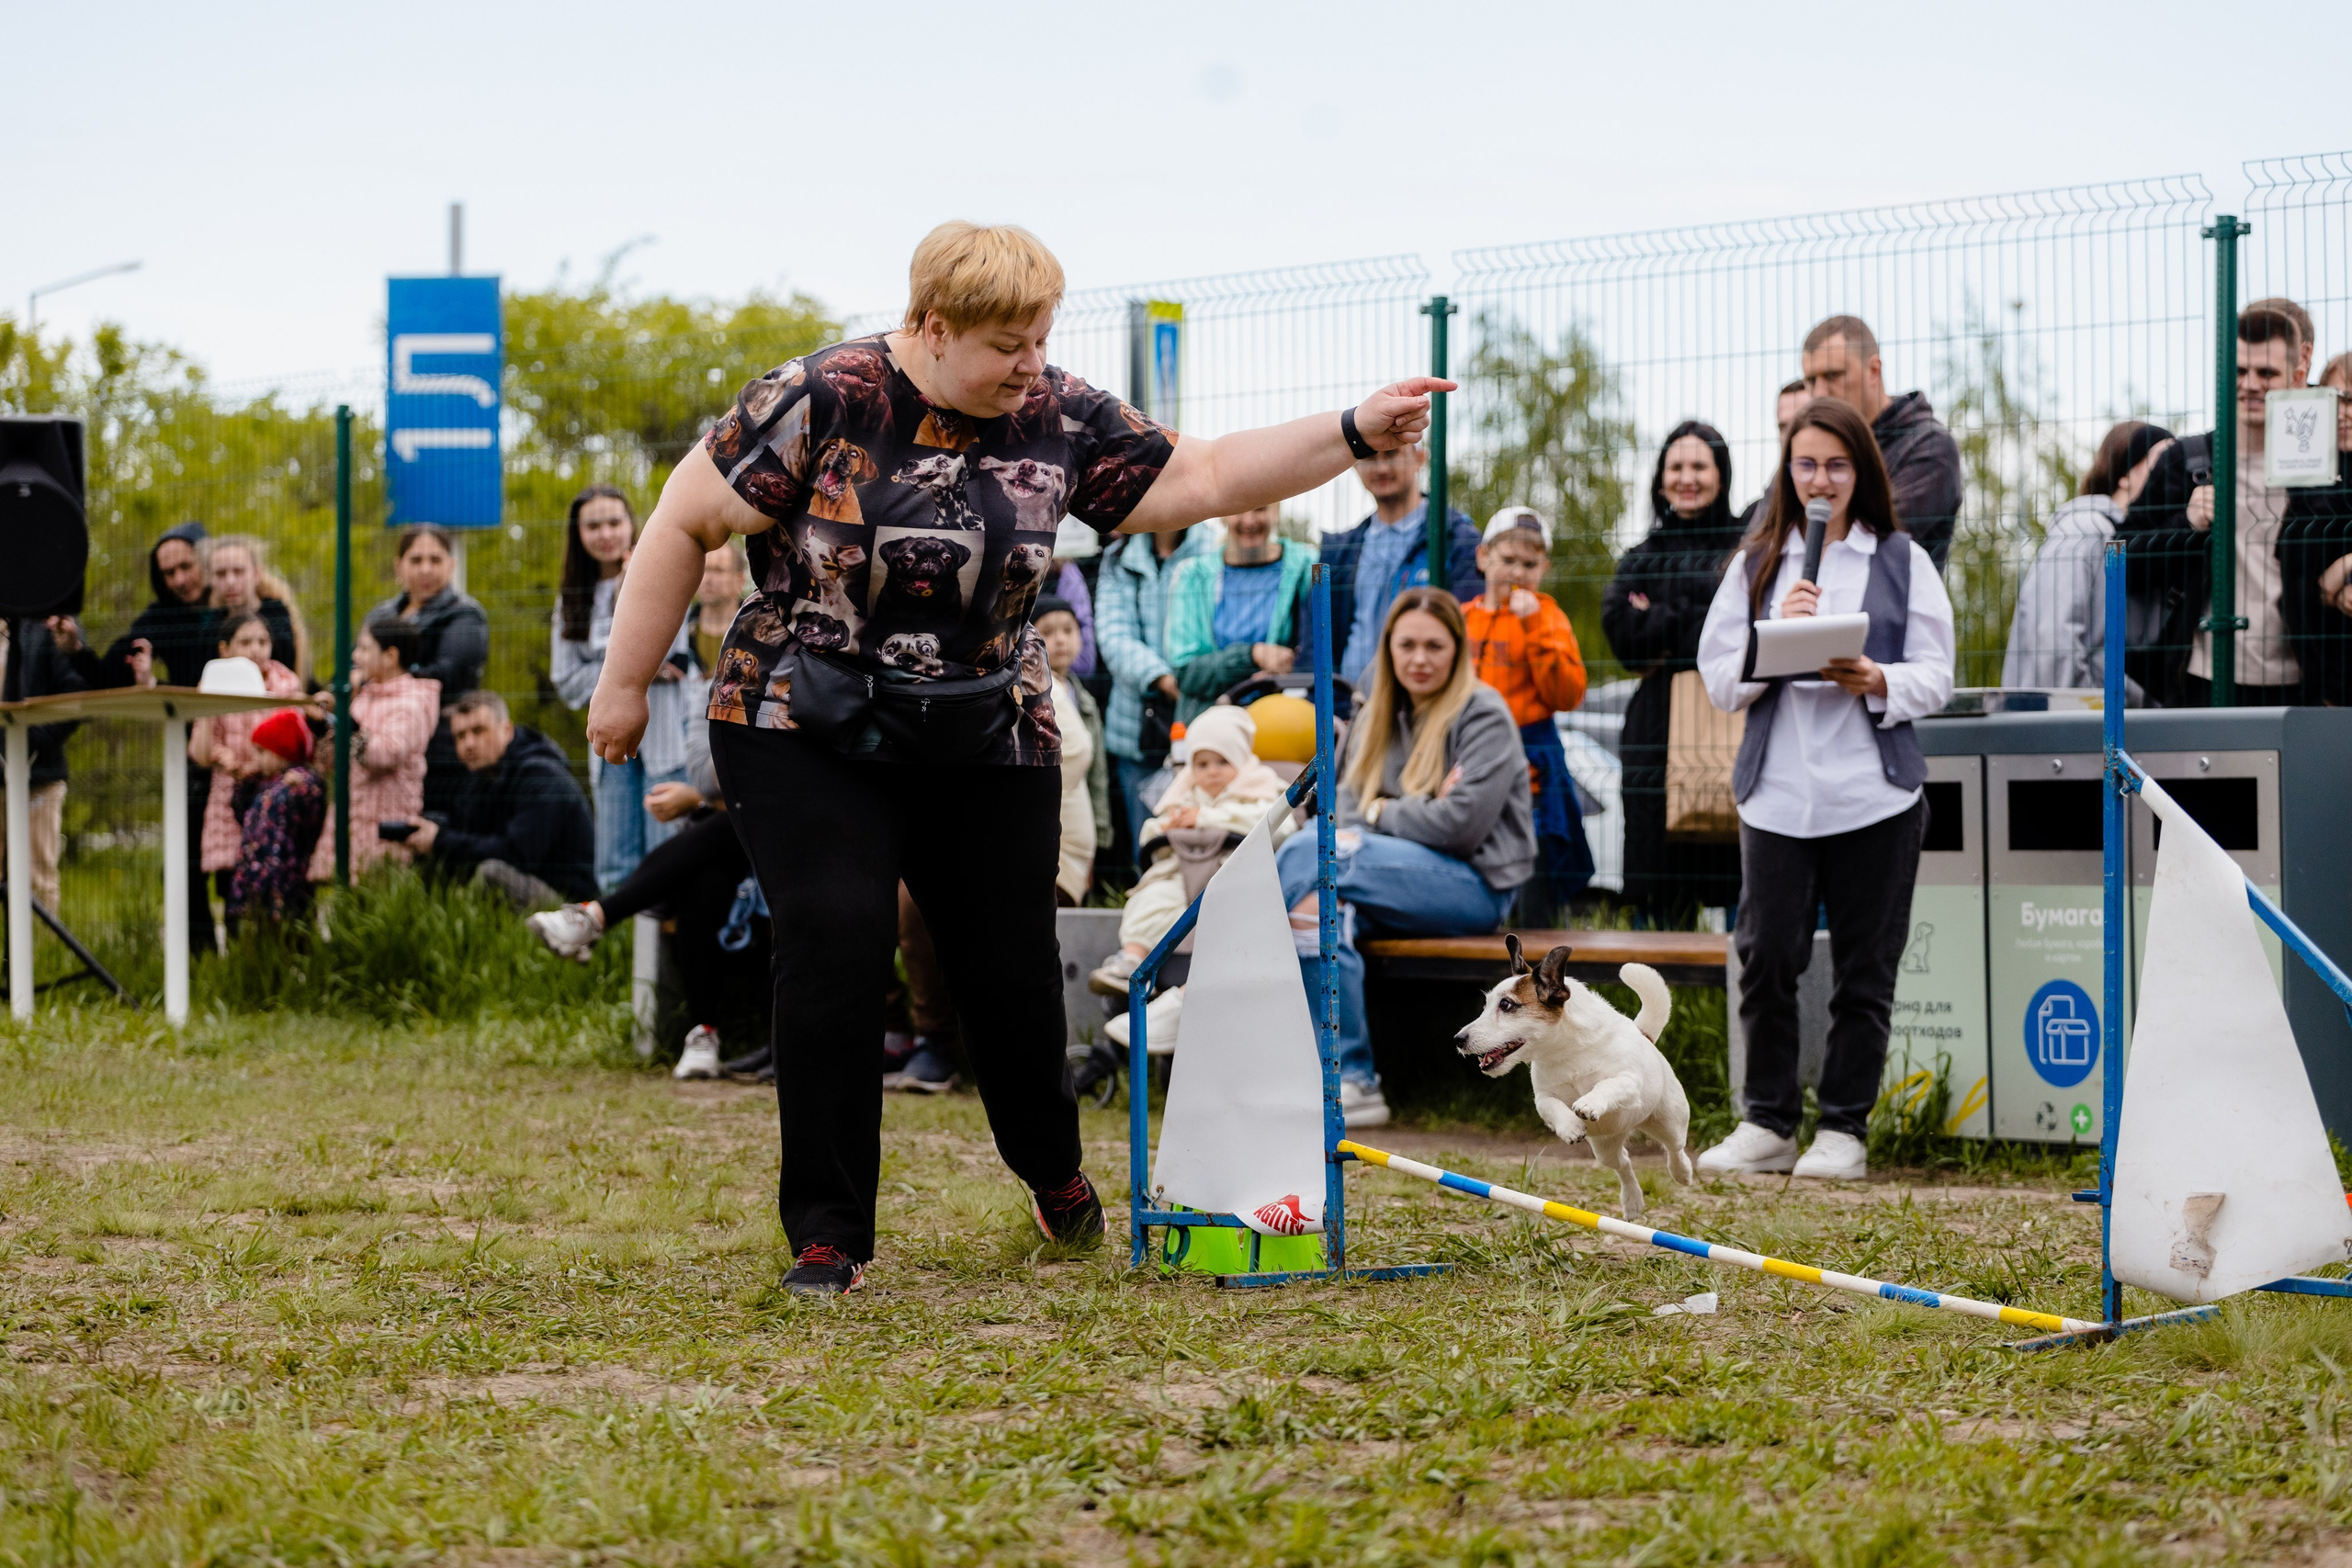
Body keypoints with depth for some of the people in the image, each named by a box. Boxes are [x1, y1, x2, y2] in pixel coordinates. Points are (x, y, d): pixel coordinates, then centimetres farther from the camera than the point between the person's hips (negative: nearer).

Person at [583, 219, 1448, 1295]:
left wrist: (1356, 433, -7)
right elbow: (686, 522, -8)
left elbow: (1200, 479, 3)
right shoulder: (821, 402, -14)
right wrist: (625, 684, -4)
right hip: (806, 734, -4)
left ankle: (1053, 1173, 38)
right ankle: (828, 1232, -6)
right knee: (833, 951, -17)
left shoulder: (1060, 420, -1)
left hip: (989, 746, 4)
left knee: (1010, 963, 7)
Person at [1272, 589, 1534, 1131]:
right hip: (1401, 878, 6)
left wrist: (1379, 812, -4)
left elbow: (1461, 824, -15)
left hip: (1477, 886, -6)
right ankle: (1352, 1084, -30)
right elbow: (1349, 802, 9)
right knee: (1321, 907, -29)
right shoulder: (1380, 713, 16)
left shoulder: (1483, 716, -4)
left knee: (1306, 850, -25)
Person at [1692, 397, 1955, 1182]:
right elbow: (1718, 679, 6)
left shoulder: (1903, 560, 6)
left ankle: (1844, 1130, 11)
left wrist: (1876, 682, -16)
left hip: (1874, 793, -1)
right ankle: (1767, 1123, 10)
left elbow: (1935, 677, 3)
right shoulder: (1756, 563, 11)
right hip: (1777, 790, 1)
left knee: (1865, 969, 2)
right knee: (1766, 956, -3)